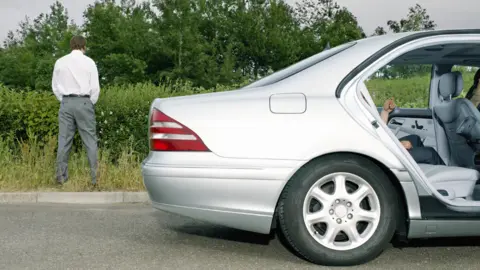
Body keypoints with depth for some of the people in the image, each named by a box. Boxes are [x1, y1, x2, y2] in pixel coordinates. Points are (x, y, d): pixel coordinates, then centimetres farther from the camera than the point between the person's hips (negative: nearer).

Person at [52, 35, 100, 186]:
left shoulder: (60, 62, 5)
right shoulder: (89, 62, -2)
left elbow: (55, 86, 9)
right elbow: (95, 87, -2)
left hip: (66, 103, 3)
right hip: (84, 102, -2)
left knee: (64, 140, 6)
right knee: (90, 141, 0)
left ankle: (61, 176, 7)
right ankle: (95, 177, -3)